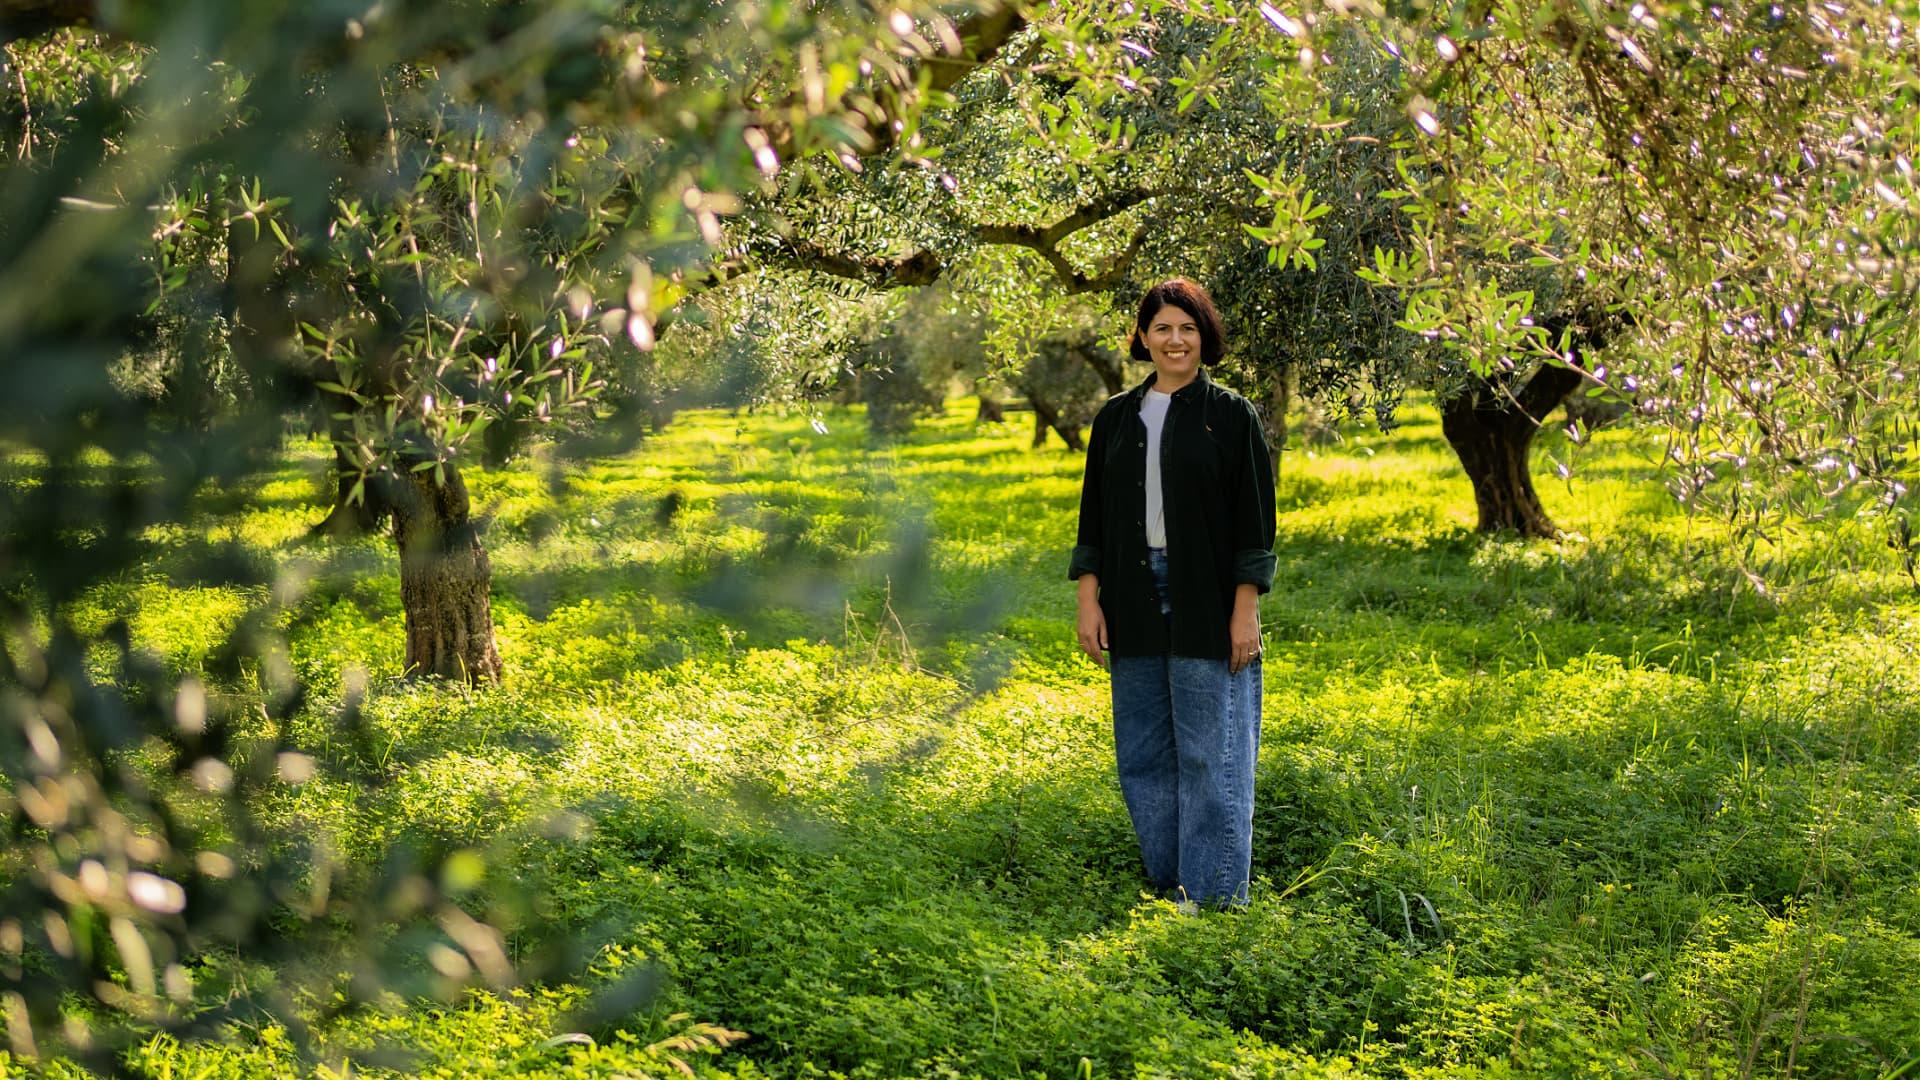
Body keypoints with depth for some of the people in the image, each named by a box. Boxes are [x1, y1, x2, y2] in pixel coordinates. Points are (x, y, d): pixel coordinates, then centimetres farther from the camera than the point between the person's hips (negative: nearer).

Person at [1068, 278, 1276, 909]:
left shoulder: (1230, 415, 0)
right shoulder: (1116, 418, 11)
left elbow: (1254, 519, -3)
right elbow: (1094, 517, 12)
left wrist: (1246, 610, -9)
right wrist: (1088, 600, 3)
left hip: (1207, 606, -4)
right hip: (1135, 607, 5)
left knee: (1209, 755, -4)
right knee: (1143, 756, 8)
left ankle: (1211, 898, 1)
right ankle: (1168, 888, 17)